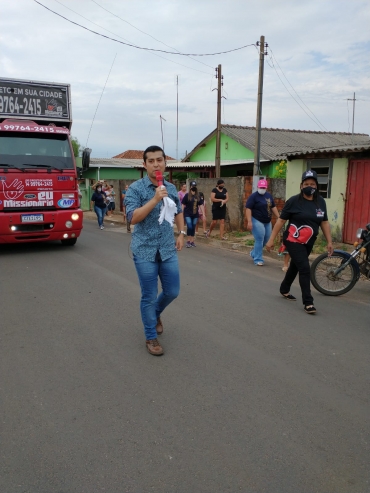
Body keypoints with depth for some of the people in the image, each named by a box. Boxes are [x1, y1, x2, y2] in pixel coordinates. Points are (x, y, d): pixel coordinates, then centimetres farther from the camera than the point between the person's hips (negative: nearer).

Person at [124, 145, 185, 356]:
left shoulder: (172, 188, 7)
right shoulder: (135, 188, -9)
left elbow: (179, 212, 22)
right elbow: (133, 218, -20)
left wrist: (181, 233, 12)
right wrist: (155, 199, -25)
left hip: (168, 249, 5)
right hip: (145, 251, -5)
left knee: (172, 292, 12)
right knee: (149, 297, 4)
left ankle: (156, 314, 44)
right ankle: (151, 338, 22)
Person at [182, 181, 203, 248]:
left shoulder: (198, 196, 5)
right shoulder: (187, 195, -5)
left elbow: (201, 205, 8)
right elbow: (183, 205, -3)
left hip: (195, 214, 4)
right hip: (188, 214, -4)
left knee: (193, 228, 8)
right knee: (189, 227, -13)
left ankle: (192, 241, 19)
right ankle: (188, 241, -1)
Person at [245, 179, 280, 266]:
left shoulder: (269, 195, 11)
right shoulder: (254, 196, -10)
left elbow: (273, 207, 18)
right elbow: (248, 208, -16)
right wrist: (249, 221, -23)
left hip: (267, 222, 7)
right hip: (257, 221, -7)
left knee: (266, 239, 12)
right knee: (259, 240, -9)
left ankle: (254, 253, 31)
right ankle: (258, 259, 1)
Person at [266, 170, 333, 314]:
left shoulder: (321, 202, 1)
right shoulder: (294, 201, -13)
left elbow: (324, 222, 8)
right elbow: (281, 220, -10)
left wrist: (329, 241, 5)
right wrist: (271, 239, -12)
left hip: (308, 243, 6)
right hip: (293, 241, -5)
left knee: (295, 267, 20)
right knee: (305, 269, -12)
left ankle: (284, 290, 41)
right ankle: (308, 302, -4)